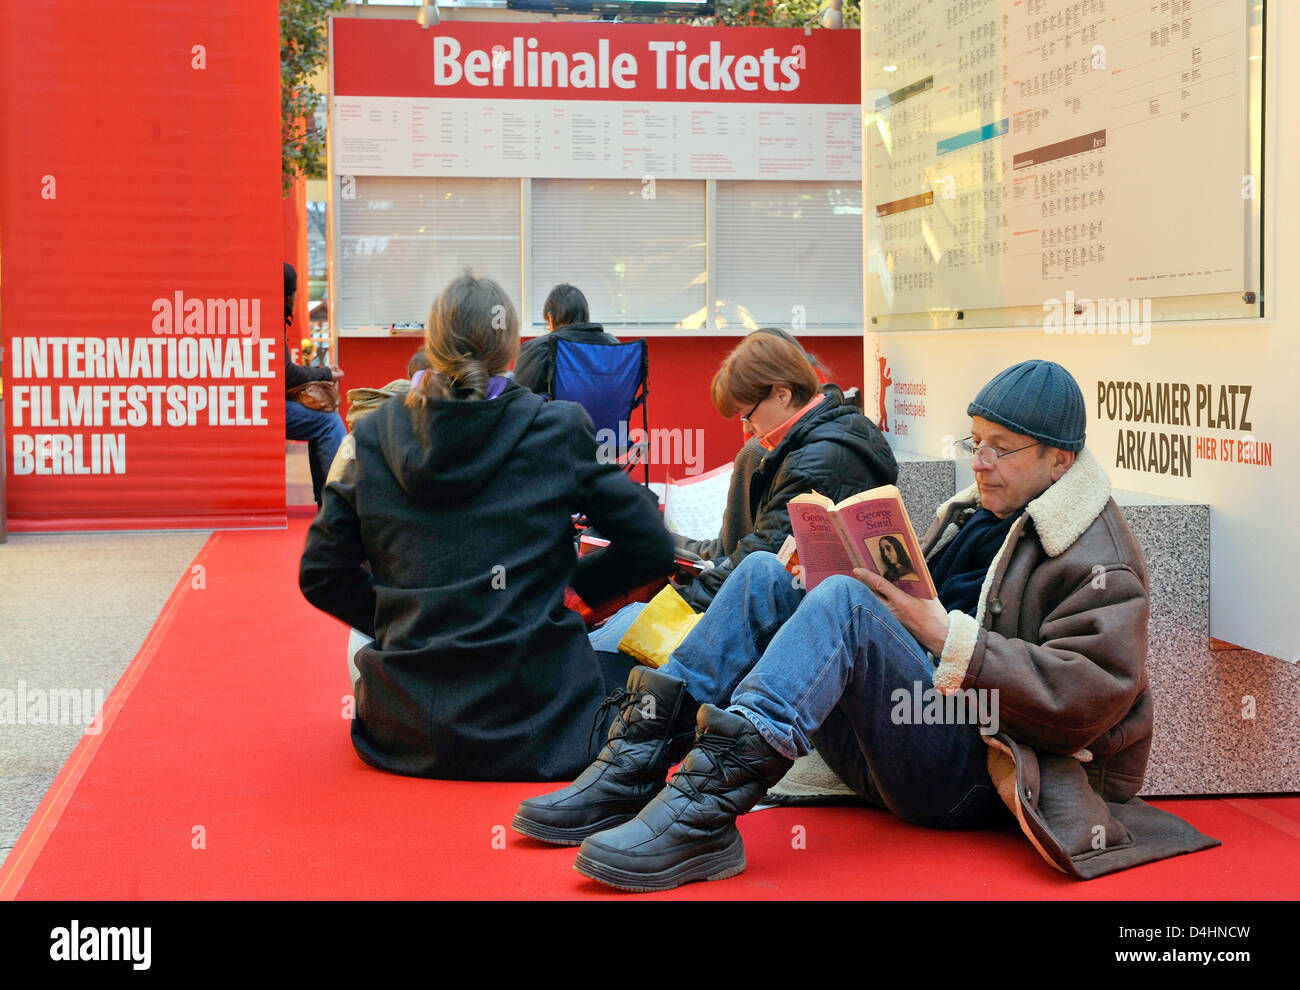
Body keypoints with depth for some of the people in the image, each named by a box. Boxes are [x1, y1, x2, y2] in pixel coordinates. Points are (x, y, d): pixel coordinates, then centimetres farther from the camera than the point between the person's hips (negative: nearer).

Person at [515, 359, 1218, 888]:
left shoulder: (1100, 561, -2)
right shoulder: (973, 514, 24)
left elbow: (1091, 694, -16)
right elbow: (909, 603, 27)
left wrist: (946, 634, -19)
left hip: (971, 771, -8)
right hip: (882, 743, 8)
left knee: (842, 601, -30)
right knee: (764, 574, -4)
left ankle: (705, 814, -43)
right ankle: (634, 765, -16)